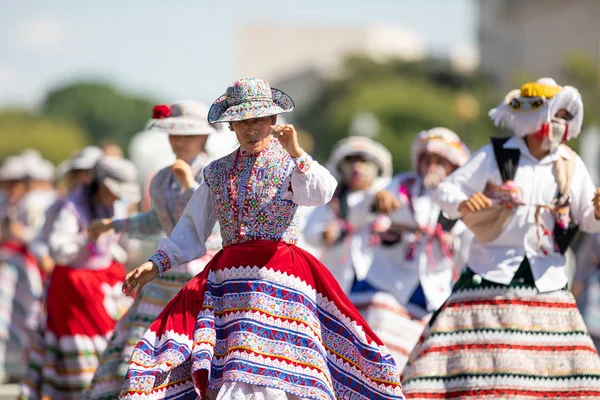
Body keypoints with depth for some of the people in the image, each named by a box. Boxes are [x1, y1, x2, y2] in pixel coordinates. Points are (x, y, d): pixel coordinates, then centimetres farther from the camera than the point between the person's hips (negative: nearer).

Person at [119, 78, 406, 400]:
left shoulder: (291, 164, 2)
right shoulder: (217, 172, 14)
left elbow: (321, 193, -19)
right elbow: (191, 229, 21)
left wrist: (296, 153, -31)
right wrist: (155, 265, 15)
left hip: (280, 272, -4)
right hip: (228, 278, 4)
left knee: (276, 372, -12)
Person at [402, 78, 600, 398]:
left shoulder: (571, 165, 6)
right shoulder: (495, 156, -3)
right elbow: (446, 190, -2)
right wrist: (463, 204, -23)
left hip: (547, 283, 3)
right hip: (492, 276, -3)